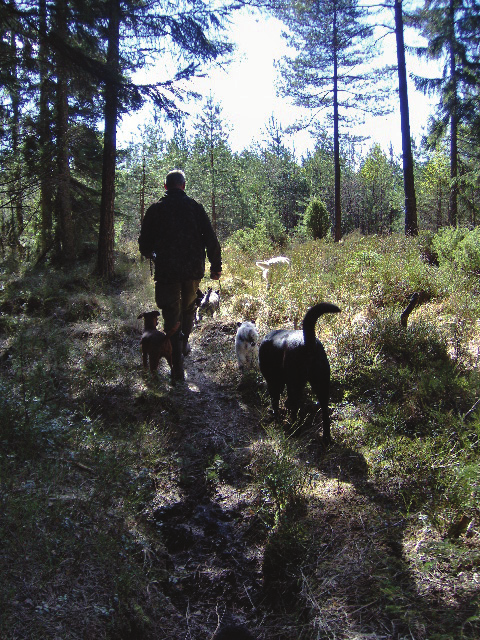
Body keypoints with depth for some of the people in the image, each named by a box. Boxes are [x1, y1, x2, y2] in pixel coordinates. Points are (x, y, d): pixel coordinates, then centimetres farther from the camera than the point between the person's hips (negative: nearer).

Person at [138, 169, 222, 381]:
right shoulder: (195, 207, 2)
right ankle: (184, 344, 39)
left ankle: (178, 370, 0)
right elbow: (211, 239, -1)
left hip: (167, 271, -2)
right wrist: (216, 266, 8)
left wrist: (151, 254, 26)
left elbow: (145, 245, 3)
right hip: (193, 269, 2)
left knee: (172, 318, 3)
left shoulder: (155, 210, -1)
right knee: (188, 307, 28)